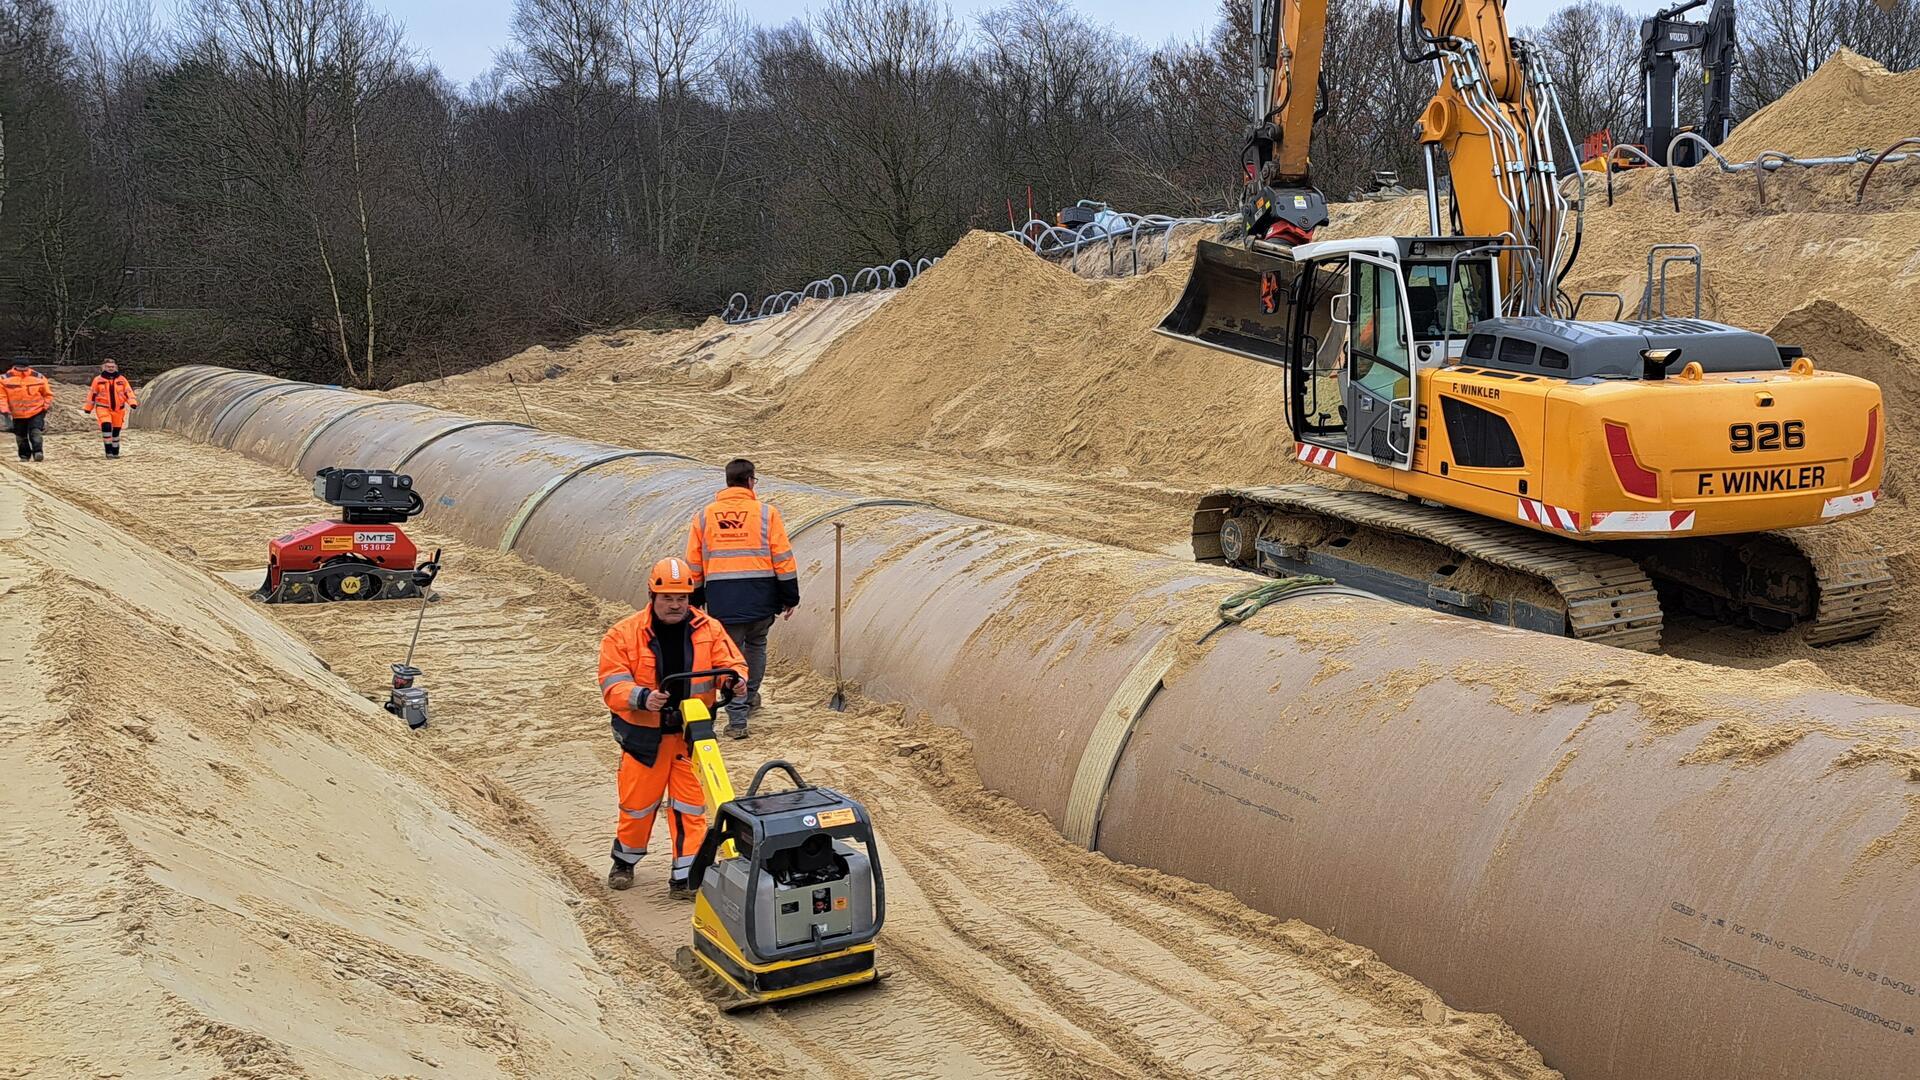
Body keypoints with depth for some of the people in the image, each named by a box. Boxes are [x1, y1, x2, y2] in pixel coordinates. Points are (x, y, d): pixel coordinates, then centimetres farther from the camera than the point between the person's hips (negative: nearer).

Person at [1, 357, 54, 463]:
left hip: (36, 412, -2)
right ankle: (24, 456, 25)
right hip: (17, 415, 2)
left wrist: (47, 405, -1)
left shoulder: (38, 378, -3)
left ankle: (38, 452, -14)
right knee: (21, 437, 11)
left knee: (36, 433, -16)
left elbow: (47, 393, 8)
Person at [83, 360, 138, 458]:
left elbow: (128, 392, 2)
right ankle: (108, 451, -17)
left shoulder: (122, 379, 6)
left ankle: (115, 452, 22)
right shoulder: (98, 379, 2)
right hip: (103, 408, -2)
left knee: (116, 430, 9)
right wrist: (88, 408, 10)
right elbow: (92, 394, 8)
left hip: (118, 409, 2)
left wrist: (133, 403, -15)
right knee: (106, 426, -21)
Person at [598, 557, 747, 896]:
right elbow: (612, 683, -11)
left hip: (692, 734, 1)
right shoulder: (624, 634, -7)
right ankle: (624, 862, 36)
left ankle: (684, 877, 9)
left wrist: (734, 676, -26)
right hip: (644, 736, -1)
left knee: (690, 806, 2)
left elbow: (730, 661, -1)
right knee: (637, 803, 11)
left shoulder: (709, 629, 0)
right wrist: (642, 697, -30)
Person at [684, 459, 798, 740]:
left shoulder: (704, 516, 6)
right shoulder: (766, 513, -1)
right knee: (756, 644, 24)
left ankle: (737, 721, -1)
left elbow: (694, 564, 10)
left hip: (722, 600, 0)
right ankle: (750, 697, 37)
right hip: (761, 597, 0)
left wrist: (696, 599, 21)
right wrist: (790, 597, 5)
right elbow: (783, 558, -2)